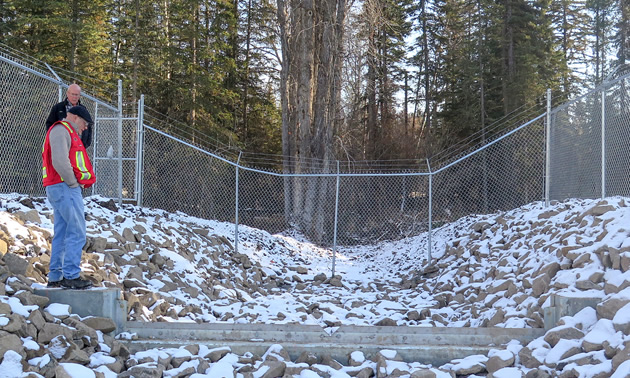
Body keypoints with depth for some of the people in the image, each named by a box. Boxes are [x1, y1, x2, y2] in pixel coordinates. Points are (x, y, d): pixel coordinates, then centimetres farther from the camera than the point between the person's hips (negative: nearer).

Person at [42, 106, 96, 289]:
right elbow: (60, 161, -21)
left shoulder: (67, 133, 26)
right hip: (65, 187, -11)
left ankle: (55, 277, 14)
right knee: (77, 233, -11)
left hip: (62, 189, 11)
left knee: (61, 234, 11)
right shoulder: (61, 130, -7)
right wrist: (73, 182, -13)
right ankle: (71, 276, -12)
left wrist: (79, 182, 8)